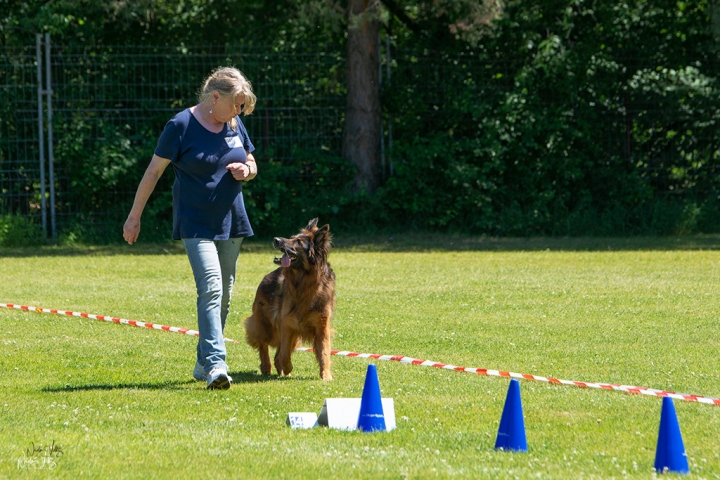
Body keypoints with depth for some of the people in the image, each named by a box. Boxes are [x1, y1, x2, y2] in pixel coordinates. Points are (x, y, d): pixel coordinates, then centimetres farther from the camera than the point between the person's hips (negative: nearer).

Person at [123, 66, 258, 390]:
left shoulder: (235, 125, 7)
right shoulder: (182, 126, -11)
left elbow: (252, 165, 19)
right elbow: (154, 171, -6)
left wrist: (246, 171, -6)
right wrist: (135, 216, -4)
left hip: (230, 222, 7)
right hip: (196, 224, -7)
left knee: (224, 293, 10)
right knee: (210, 287, -20)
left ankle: (204, 364, 22)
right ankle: (215, 364, -27)